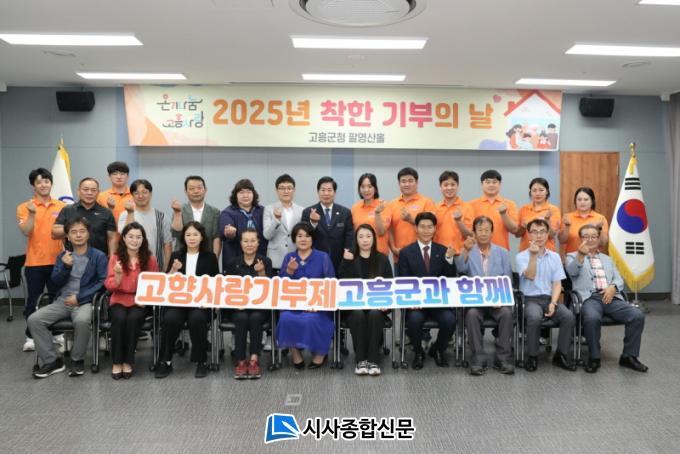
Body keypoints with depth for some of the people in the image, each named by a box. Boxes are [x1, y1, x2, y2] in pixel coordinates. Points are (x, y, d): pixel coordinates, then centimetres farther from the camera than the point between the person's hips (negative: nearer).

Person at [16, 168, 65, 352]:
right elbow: (26, 232, -12)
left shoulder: (62, 207, 5)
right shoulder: (24, 207, -1)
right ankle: (31, 336, 15)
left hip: (57, 261, 2)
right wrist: (32, 213, -24)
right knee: (33, 300, 4)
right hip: (34, 262, -1)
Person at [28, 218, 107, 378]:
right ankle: (51, 361, -6)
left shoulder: (99, 256, -1)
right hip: (62, 301, 5)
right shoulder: (62, 256, 14)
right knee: (34, 319, -17)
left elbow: (103, 282, -8)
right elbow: (56, 282, 5)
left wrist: (79, 297, -13)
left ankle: (77, 360, -11)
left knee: (82, 320, -36)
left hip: (85, 301, -5)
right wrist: (66, 266, -14)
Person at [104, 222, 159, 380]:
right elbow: (110, 286, -3)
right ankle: (116, 362, -15)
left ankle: (128, 361, -14)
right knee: (119, 318, -31)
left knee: (133, 318, -31)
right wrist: (118, 274, -24)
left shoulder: (149, 259, 2)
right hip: (119, 299, 0)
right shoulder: (115, 257, 1)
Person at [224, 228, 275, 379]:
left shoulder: (265, 261, 4)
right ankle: (240, 361, -20)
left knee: (255, 318, -31)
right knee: (242, 318, -30)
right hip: (238, 306, 1)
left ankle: (254, 360, -21)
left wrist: (262, 272, -18)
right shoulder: (233, 263, 7)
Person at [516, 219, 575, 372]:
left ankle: (561, 355, -8)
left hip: (550, 298, 4)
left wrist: (553, 303, -10)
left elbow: (557, 283, 5)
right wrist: (533, 255, -26)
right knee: (534, 317, -35)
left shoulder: (555, 257, 10)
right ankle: (532, 356, -15)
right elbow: (530, 276, -17)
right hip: (530, 299, -3)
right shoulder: (521, 256, -1)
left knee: (568, 316, -25)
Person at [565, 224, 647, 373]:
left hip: (611, 297, 5)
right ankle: (594, 357, -16)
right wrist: (581, 255, -31)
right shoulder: (573, 256, 13)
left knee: (637, 316, -20)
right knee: (592, 318, -37)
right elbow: (572, 271, -10)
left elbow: (619, 279, 19)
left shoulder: (607, 259, 29)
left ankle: (629, 356, -4)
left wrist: (612, 287, -6)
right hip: (589, 298, -4)